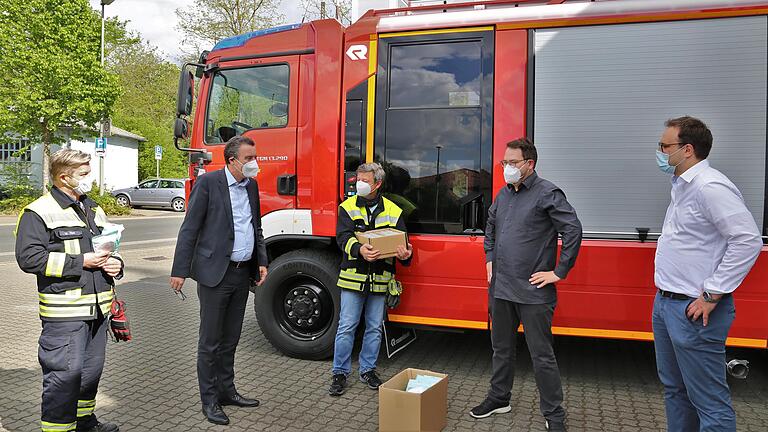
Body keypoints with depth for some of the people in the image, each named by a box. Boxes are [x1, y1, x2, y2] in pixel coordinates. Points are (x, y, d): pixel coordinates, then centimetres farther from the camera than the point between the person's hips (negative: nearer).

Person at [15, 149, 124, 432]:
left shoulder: (93, 210, 17)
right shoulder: (39, 212, -7)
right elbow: (29, 257, -16)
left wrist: (115, 263, 5)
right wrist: (81, 262, -18)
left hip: (97, 308, 8)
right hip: (64, 311, -7)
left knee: (92, 368, 17)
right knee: (65, 373, -6)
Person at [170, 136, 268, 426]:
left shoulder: (251, 186, 11)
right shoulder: (208, 183, -9)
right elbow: (189, 229, -10)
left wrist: (262, 262, 8)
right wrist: (180, 271, -12)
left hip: (242, 273, 6)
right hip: (215, 274, -6)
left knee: (230, 339, 17)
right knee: (210, 342, 4)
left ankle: (226, 391, 31)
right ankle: (209, 401, 17)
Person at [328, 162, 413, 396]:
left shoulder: (393, 211, 6)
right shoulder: (348, 207, 2)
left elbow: (401, 241, 3)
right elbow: (343, 237, -11)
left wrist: (405, 254, -22)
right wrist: (359, 250, -32)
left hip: (380, 279, 2)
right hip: (353, 276, -1)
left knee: (374, 328, 11)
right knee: (346, 326, 2)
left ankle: (368, 370, 27)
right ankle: (340, 372, 15)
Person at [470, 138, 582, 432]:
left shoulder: (547, 193, -11)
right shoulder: (504, 194, 11)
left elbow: (573, 230, -16)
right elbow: (490, 227, 27)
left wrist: (559, 272, -14)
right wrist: (490, 259, 18)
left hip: (533, 292, -7)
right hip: (500, 288, 7)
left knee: (541, 355, 2)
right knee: (502, 348, 20)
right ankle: (499, 399, 37)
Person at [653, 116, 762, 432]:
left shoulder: (710, 186, -17)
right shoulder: (682, 186, 13)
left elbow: (748, 240, -23)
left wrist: (712, 295, -20)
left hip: (693, 310, -10)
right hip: (666, 302, 10)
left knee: (709, 400, 1)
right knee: (674, 388, 21)